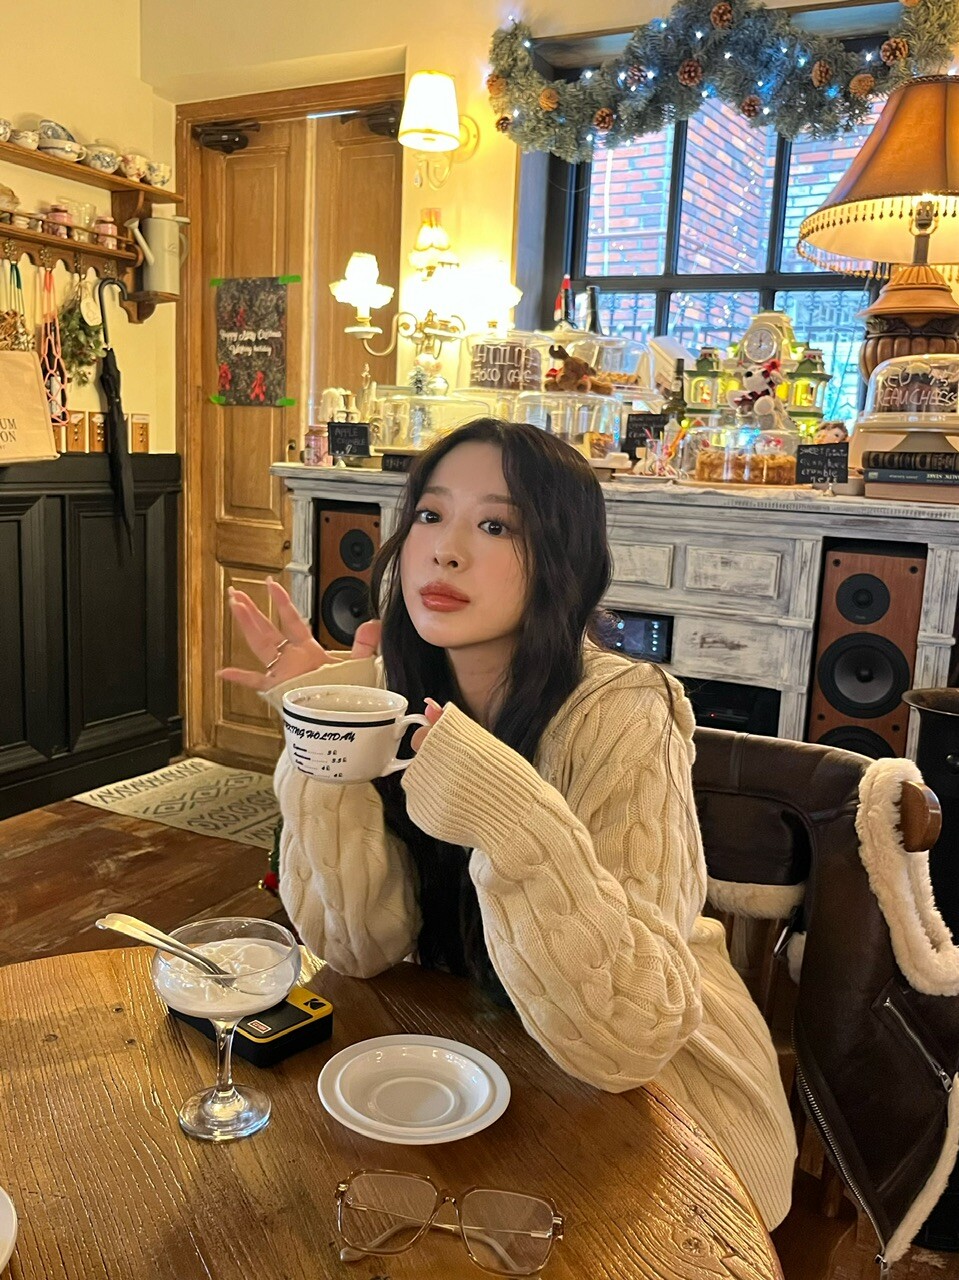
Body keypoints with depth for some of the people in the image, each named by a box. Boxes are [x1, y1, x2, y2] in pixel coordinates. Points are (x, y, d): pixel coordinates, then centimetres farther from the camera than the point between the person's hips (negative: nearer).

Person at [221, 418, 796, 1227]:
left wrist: (511, 823, -44)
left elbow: (628, 1037, -30)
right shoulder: (395, 692, -12)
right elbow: (361, 946, -12)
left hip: (655, 1094, -3)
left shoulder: (618, 717, -27)